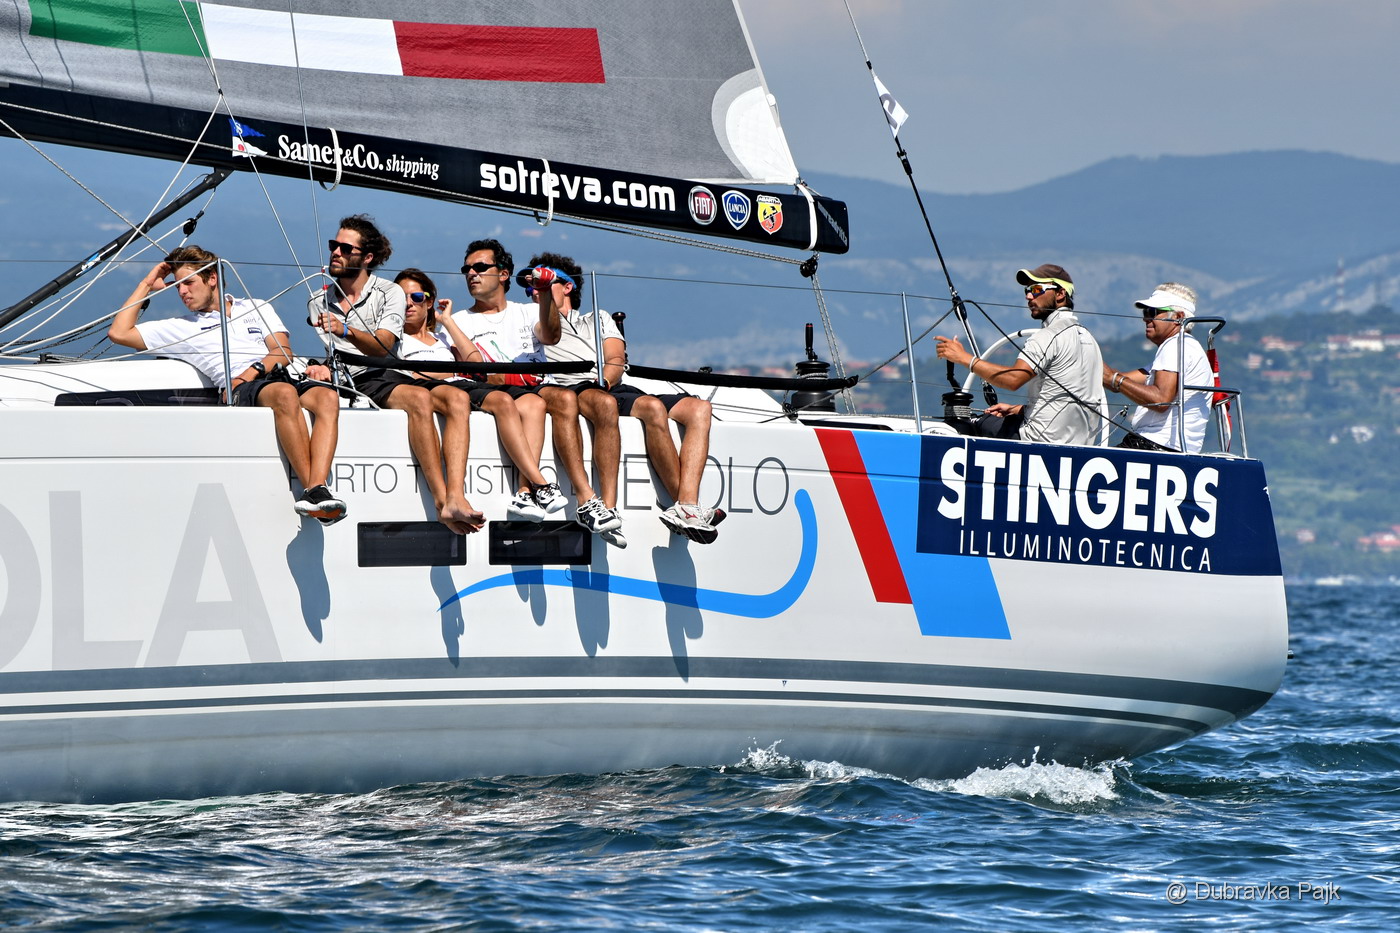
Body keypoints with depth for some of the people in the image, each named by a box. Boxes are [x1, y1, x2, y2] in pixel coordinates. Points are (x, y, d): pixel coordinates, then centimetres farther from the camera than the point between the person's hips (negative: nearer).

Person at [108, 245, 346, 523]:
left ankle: (317, 488, -50)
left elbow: (283, 351, 14)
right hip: (237, 389, -2)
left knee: (327, 397, -34)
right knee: (285, 395, -38)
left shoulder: (257, 308, 30)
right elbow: (118, 333, 23)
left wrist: (255, 370, -6)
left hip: (283, 375, 2)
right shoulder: (182, 327, 27)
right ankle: (314, 490, -48)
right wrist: (147, 286, 27)